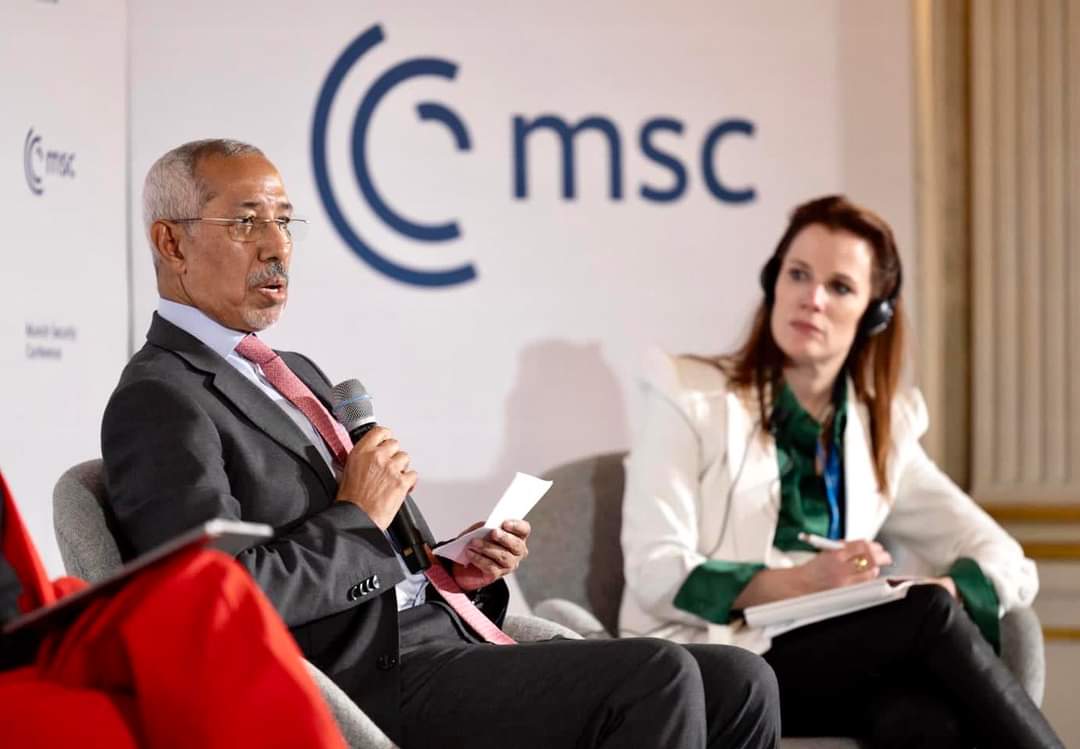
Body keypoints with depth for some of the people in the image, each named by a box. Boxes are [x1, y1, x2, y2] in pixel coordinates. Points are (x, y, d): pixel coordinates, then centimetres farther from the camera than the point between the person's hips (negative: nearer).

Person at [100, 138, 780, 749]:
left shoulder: (298, 374, 23)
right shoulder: (158, 404, -6)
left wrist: (463, 568, 8)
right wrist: (359, 518, -9)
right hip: (374, 677, -9)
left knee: (739, 683, -5)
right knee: (658, 680, -24)